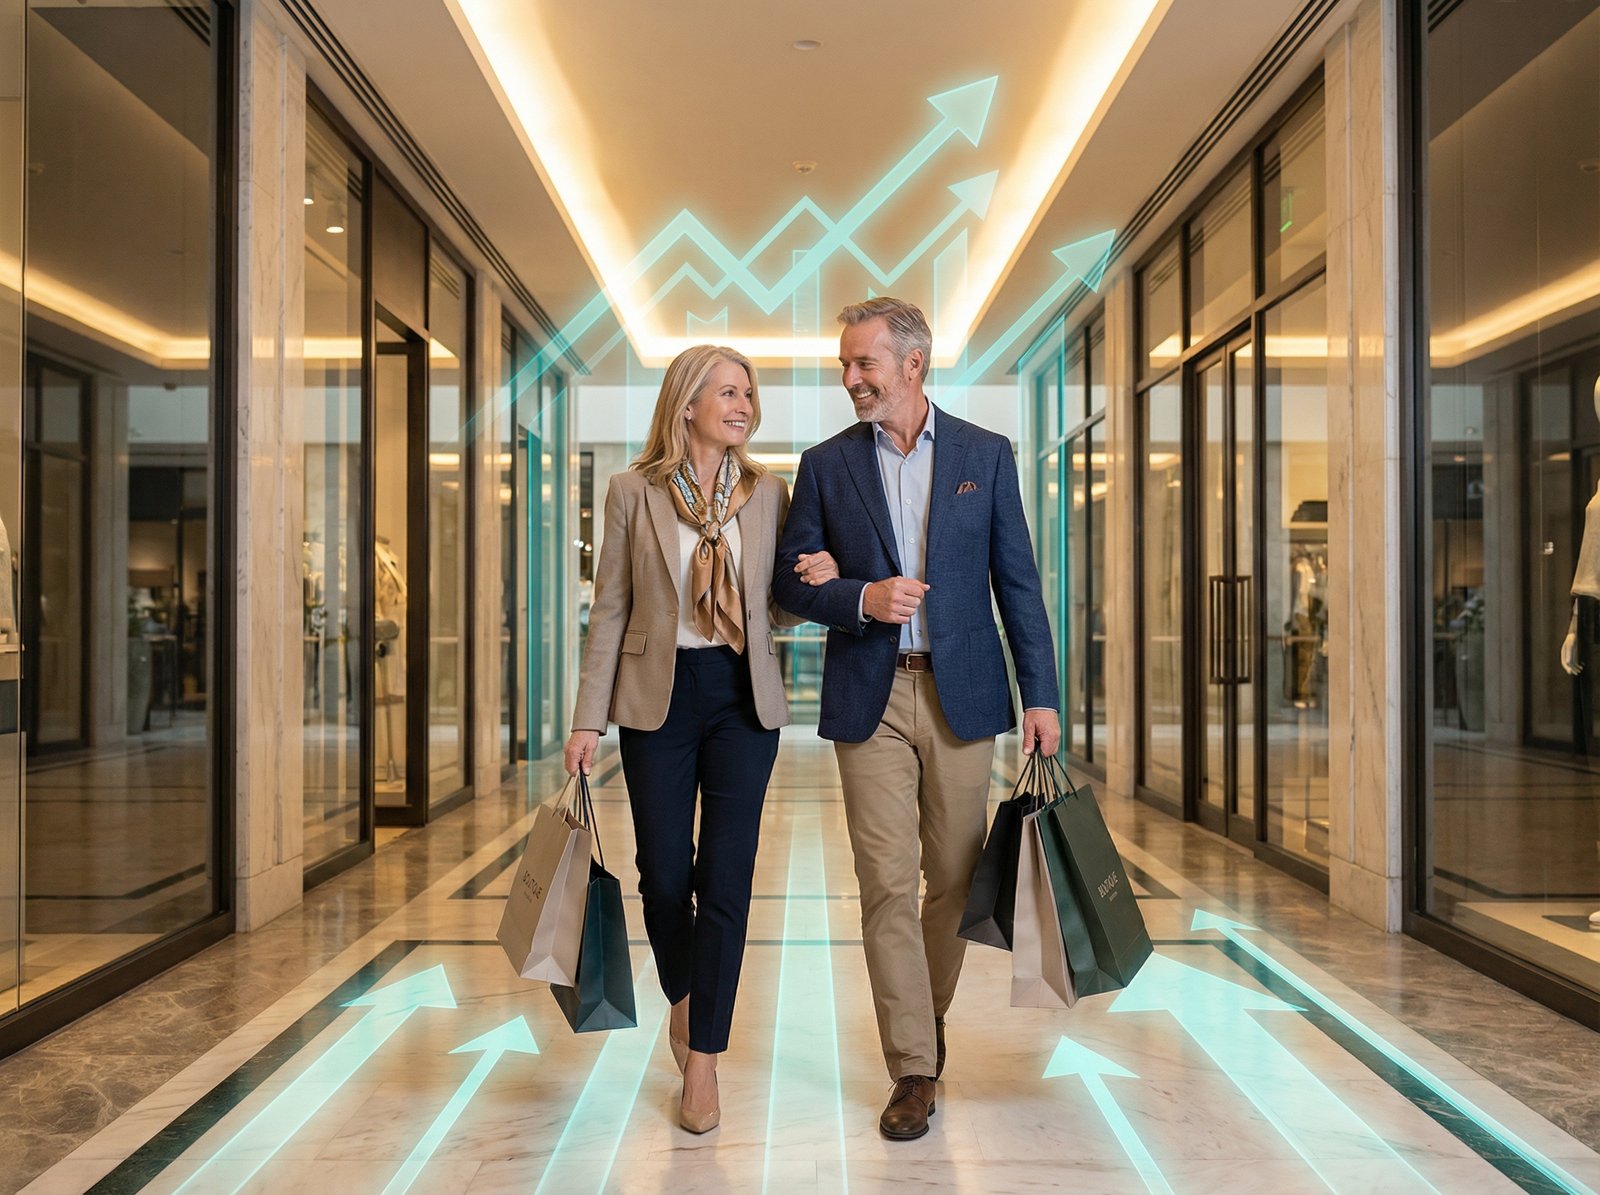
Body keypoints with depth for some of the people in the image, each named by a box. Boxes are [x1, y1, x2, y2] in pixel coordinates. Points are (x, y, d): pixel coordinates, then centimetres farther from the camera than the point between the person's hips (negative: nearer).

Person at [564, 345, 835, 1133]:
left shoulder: (768, 493, 4)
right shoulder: (633, 491, -1)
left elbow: (780, 612, 8)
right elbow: (610, 610, 1)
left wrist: (818, 585, -14)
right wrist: (587, 719, -3)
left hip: (743, 698, 1)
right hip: (659, 697, -1)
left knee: (726, 879, 0)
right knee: (664, 874, 7)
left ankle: (703, 1062, 13)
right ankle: (682, 999, 38)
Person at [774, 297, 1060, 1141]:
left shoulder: (985, 455, 5)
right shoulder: (826, 464, 6)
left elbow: (1017, 582, 4)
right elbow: (790, 581, 4)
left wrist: (1041, 693, -1)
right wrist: (860, 599, -15)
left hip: (961, 693, 1)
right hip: (869, 698, 0)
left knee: (953, 878, 10)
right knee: (887, 885, -1)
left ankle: (928, 1017, 34)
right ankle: (913, 1067, 10)